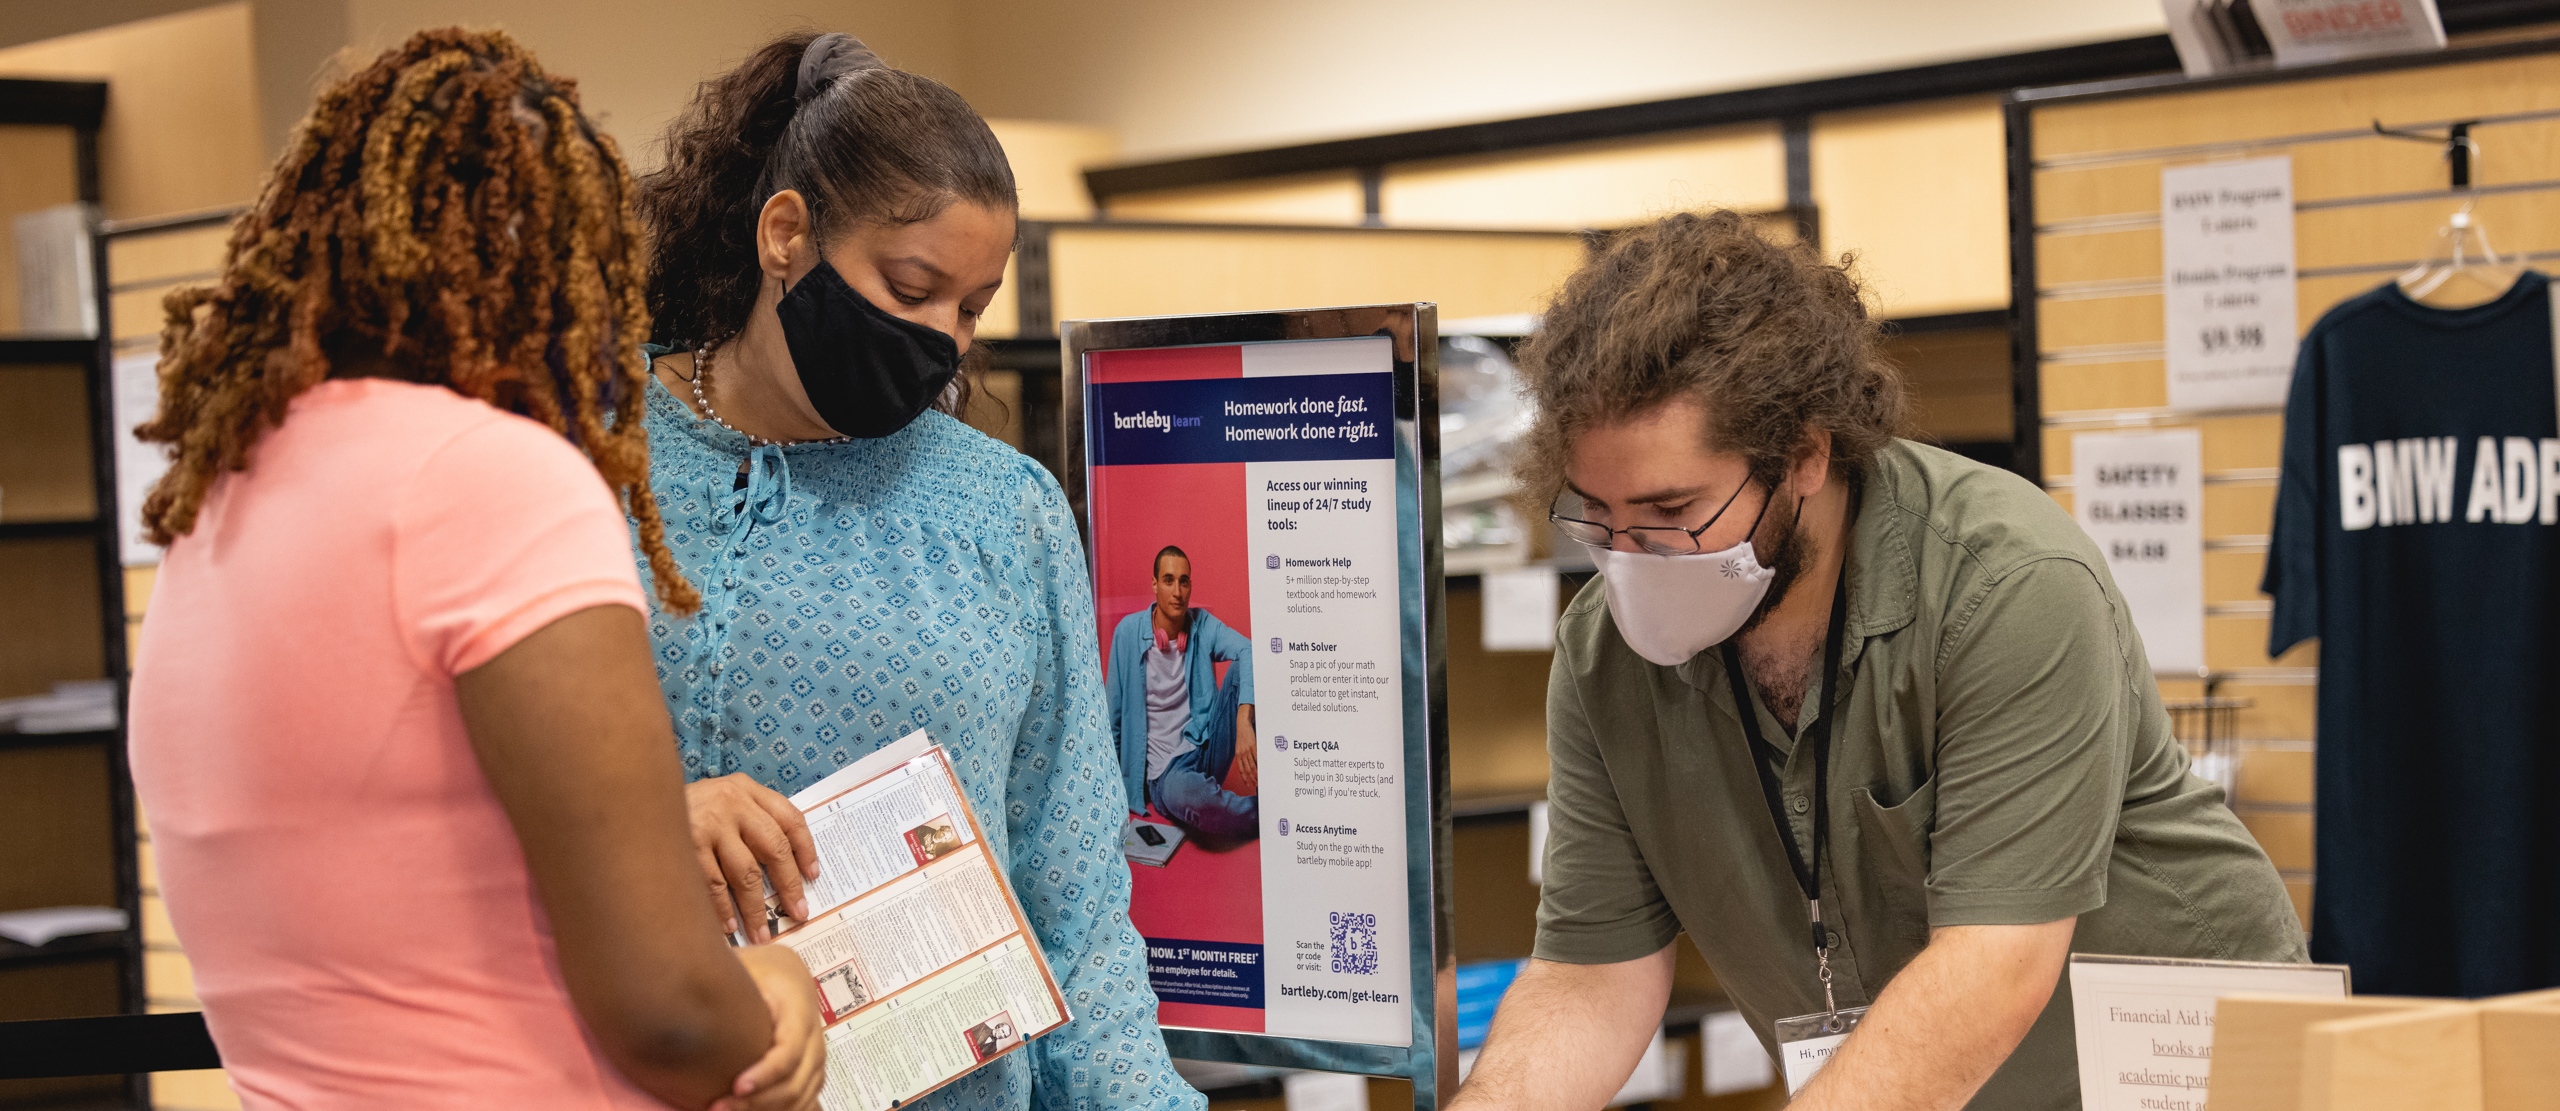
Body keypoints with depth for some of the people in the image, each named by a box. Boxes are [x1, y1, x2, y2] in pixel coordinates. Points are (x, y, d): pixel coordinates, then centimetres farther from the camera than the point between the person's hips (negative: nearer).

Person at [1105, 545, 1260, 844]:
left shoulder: (1203, 625, 2)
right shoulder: (1128, 632, -3)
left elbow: (1248, 651, -20)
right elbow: (1112, 715, 5)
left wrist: (1244, 720, -38)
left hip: (1208, 749, 3)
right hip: (1164, 771, -3)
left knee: (1241, 669, -20)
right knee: (1181, 794, -42)